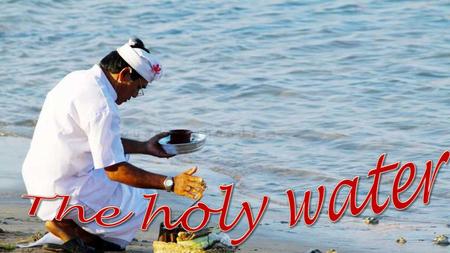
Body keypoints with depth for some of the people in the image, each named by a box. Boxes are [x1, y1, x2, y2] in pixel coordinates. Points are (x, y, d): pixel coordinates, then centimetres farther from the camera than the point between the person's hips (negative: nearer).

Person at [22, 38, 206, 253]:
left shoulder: (79, 79, 9)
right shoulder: (101, 104, -22)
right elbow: (115, 170, -21)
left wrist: (145, 147, 23)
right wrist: (170, 183, -20)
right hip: (65, 193, -9)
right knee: (143, 202, 3)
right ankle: (67, 225, -1)